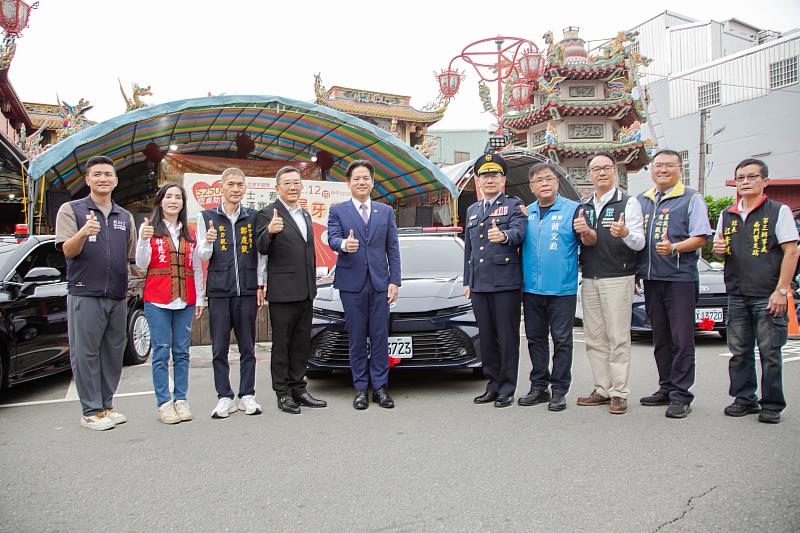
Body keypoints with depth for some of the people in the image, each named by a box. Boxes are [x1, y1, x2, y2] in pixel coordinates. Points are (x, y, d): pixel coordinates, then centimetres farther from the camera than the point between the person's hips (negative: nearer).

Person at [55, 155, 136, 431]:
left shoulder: (125, 217, 16)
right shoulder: (71, 210, 3)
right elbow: (68, 251, -8)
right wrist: (83, 233, -27)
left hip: (118, 297, 5)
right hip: (85, 295, -5)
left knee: (113, 352, 9)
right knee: (86, 353, -1)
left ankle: (106, 405, 19)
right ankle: (91, 411, 6)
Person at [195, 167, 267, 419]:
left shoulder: (253, 217, 8)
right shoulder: (207, 217, 6)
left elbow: (259, 254, 9)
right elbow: (202, 257, 4)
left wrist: (260, 285, 2)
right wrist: (208, 243, -18)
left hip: (247, 292, 1)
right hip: (218, 292, 0)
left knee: (248, 348, 6)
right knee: (220, 349, 4)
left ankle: (247, 395, 14)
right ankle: (225, 398, 13)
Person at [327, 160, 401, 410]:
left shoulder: (386, 212, 13)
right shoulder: (337, 211, 6)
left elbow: (393, 249, 9)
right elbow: (332, 239, -8)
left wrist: (394, 281, 1)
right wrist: (344, 244, -32)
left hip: (379, 282, 2)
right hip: (352, 283, -2)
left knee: (380, 337, 3)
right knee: (357, 338, 4)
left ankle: (380, 387, 12)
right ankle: (361, 388, 13)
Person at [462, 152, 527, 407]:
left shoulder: (514, 205, 3)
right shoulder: (472, 210, 21)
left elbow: (519, 233, -16)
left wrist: (504, 236, -38)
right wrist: (467, 282, 19)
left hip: (505, 283, -5)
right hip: (479, 285, 6)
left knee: (508, 337, -1)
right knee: (486, 337, 10)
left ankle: (507, 389, 8)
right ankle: (493, 386, 20)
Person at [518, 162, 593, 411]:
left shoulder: (572, 209, -3)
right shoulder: (526, 213, 12)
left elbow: (590, 241, -11)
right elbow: (517, 243, 17)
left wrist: (586, 232, -32)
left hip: (562, 288, -5)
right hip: (531, 288, 5)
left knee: (562, 340, 1)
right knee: (535, 339, 11)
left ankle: (559, 390, 9)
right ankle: (539, 386, 21)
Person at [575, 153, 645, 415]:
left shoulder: (628, 202, 1)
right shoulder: (583, 207, 17)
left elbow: (639, 242, -7)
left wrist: (625, 233, -28)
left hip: (617, 278, -5)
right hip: (589, 280, 5)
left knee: (618, 338, -4)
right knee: (595, 339, 7)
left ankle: (619, 393, 2)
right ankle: (602, 389, 15)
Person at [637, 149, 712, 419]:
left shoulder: (691, 199, 1)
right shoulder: (641, 201, 17)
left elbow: (700, 237, -5)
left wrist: (674, 248, -22)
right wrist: (633, 274, 11)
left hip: (680, 278, -5)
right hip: (651, 278, 6)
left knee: (681, 339, -5)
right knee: (660, 338, 11)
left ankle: (681, 395, 2)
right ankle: (665, 389, 21)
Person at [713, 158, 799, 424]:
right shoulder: (727, 215, 13)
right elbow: (720, 250, 22)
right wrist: (718, 249, -4)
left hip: (767, 296, -4)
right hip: (736, 295, 5)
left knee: (769, 352, 0)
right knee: (739, 352, 9)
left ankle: (772, 405, 12)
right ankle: (744, 399, 21)